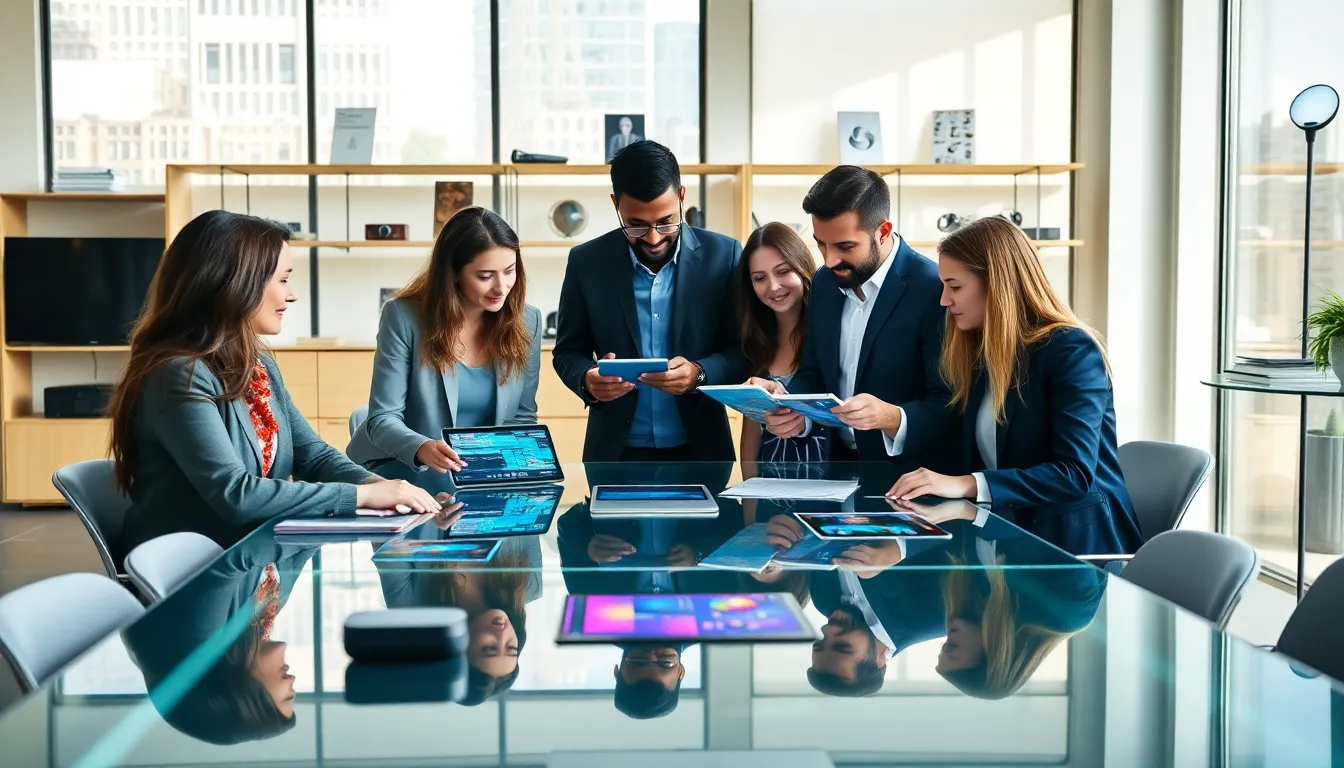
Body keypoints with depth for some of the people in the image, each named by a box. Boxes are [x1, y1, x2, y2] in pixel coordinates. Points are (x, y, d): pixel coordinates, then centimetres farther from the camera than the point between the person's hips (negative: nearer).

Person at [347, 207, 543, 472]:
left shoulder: (527, 321, -2)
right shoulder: (403, 317, -12)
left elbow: (523, 416, 8)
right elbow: (383, 419, -12)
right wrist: (421, 448, -34)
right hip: (403, 467, -4)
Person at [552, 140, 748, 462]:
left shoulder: (723, 255, -5)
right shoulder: (587, 261, -2)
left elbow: (746, 351, -1)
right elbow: (568, 351, 5)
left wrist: (699, 374, -20)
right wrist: (588, 381, -16)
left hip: (699, 450, -1)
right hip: (616, 452, 1)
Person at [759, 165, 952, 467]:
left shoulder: (934, 290, -15)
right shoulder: (824, 283, 5)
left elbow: (950, 403, -15)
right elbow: (813, 375, 9)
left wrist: (893, 418, -32)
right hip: (841, 465, 5)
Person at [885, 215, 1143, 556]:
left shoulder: (1072, 350, -11)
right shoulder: (983, 355, 12)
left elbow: (1075, 473, -21)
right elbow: (975, 460, 9)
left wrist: (966, 485, -28)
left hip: (1076, 543, -7)